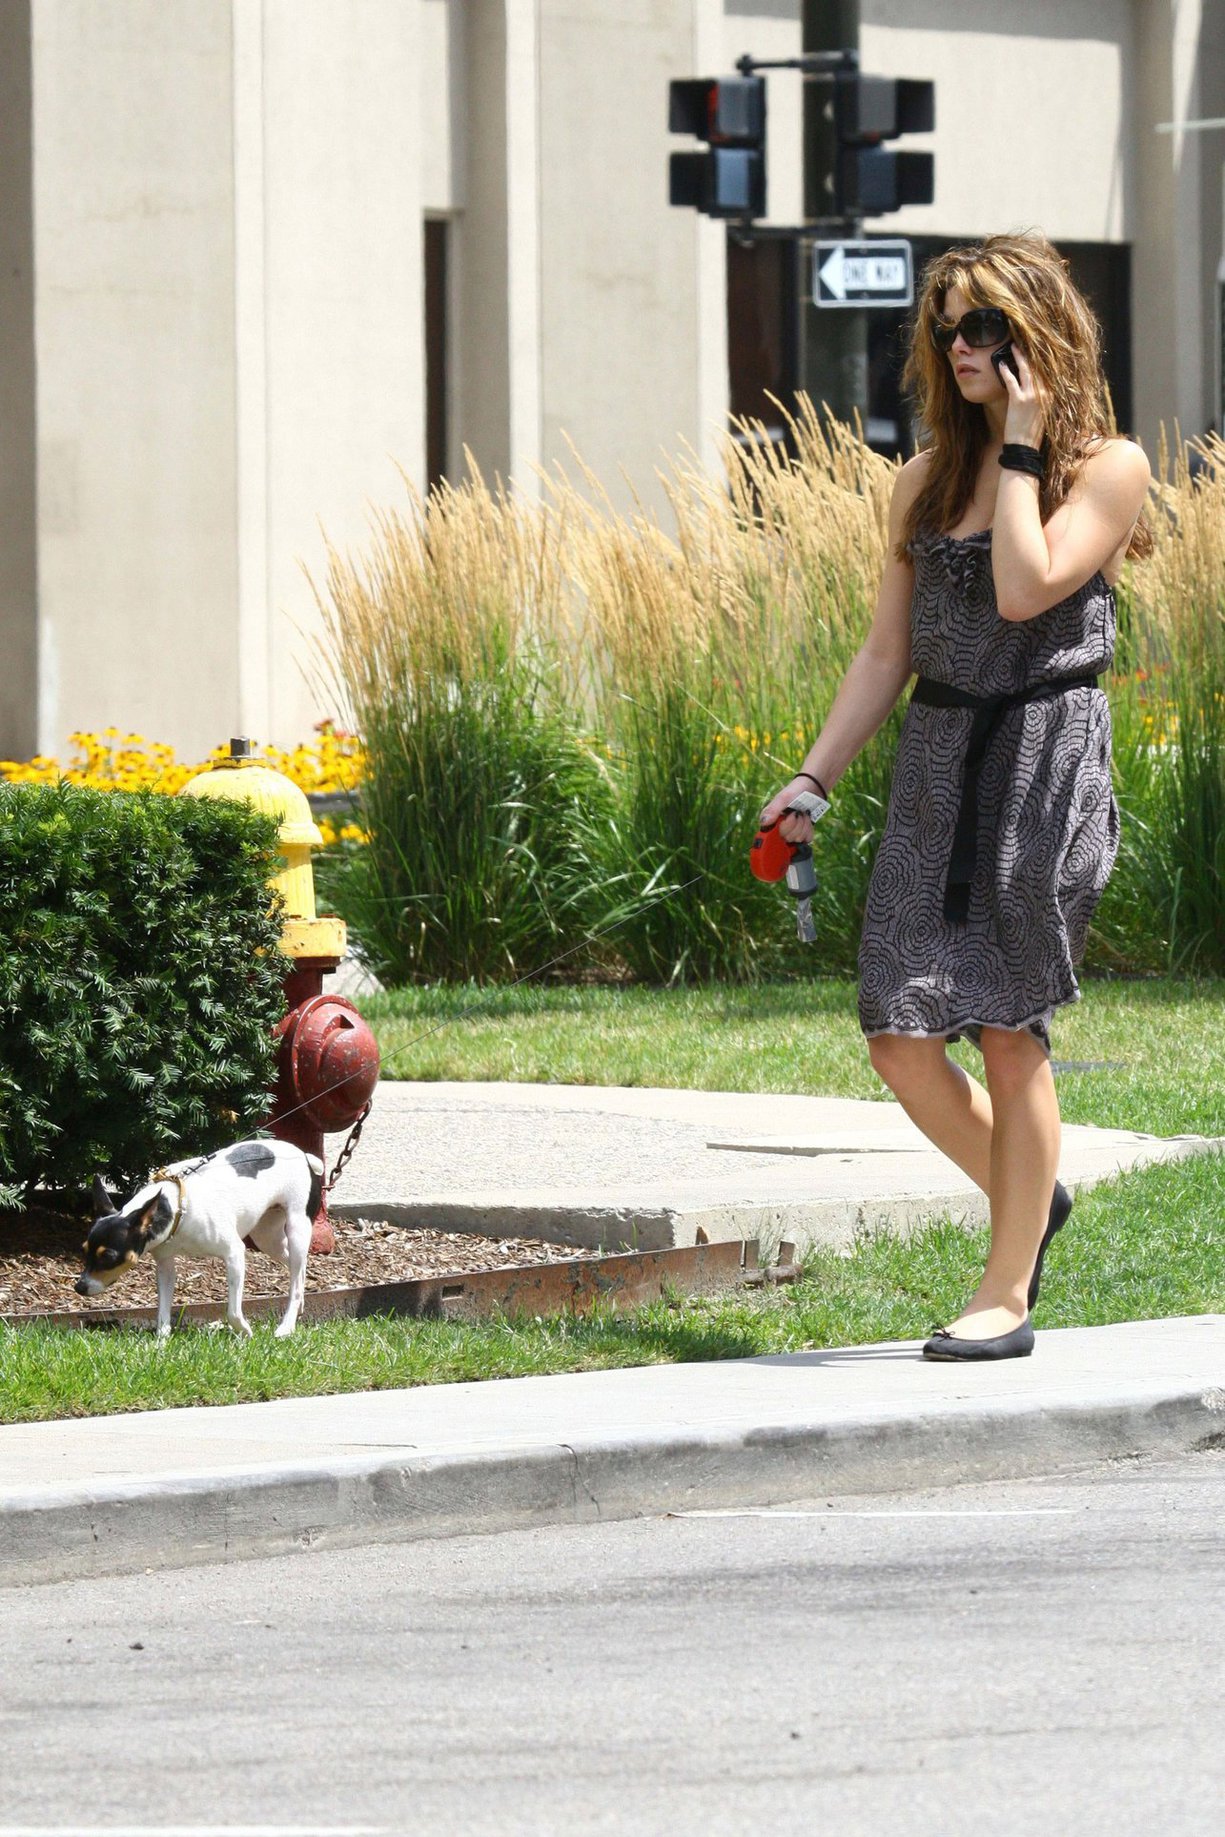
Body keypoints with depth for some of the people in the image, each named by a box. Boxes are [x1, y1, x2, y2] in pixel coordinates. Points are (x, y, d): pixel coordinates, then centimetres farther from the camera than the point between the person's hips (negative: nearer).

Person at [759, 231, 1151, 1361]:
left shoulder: (1107, 467, -2)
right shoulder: (928, 482, 14)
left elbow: (1025, 587, -17)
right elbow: (887, 652, 16)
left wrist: (1022, 442, -11)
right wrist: (813, 779, 9)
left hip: (1046, 759, -5)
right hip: (938, 760, 5)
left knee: (1008, 1033, -5)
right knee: (899, 1035, -3)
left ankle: (1009, 1293, 6)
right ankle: (1025, 1199, 22)